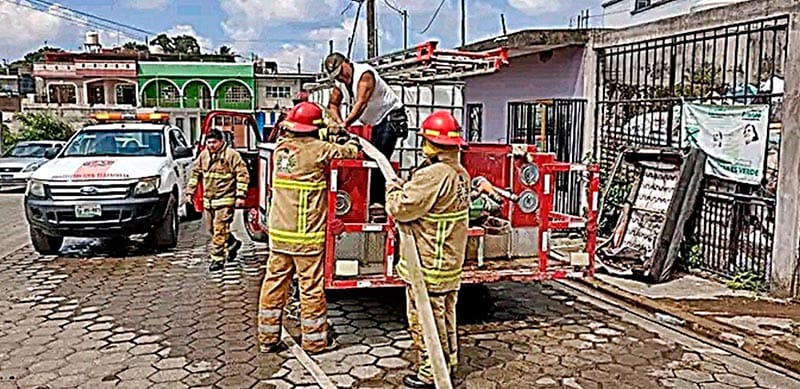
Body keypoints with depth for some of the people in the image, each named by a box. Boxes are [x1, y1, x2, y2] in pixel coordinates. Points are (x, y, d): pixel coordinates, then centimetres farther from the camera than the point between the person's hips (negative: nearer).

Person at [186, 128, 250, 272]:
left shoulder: (231, 155, -9)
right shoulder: (203, 155, 10)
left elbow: (242, 174, -10)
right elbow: (195, 173, 20)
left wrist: (240, 195, -15)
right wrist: (190, 191, 15)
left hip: (224, 200, -7)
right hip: (208, 200, 7)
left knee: (219, 230, -9)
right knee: (212, 229, 14)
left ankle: (218, 259, -1)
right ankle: (233, 244, 36)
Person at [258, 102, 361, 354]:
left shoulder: (280, 147, 6)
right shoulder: (318, 149, -13)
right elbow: (351, 151, -3)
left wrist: (333, 143, 25)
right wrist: (351, 140, 20)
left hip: (279, 231, 7)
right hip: (306, 234, -6)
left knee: (275, 282, 12)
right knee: (311, 286, 4)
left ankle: (268, 338, 21)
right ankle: (315, 339, 16)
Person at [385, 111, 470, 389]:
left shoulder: (432, 175, -24)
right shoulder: (461, 174, 7)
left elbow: (401, 208, -22)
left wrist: (393, 189, -3)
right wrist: (406, 187, 8)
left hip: (427, 264, -9)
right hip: (451, 260, 10)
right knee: (446, 315, 21)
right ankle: (448, 363, 35)